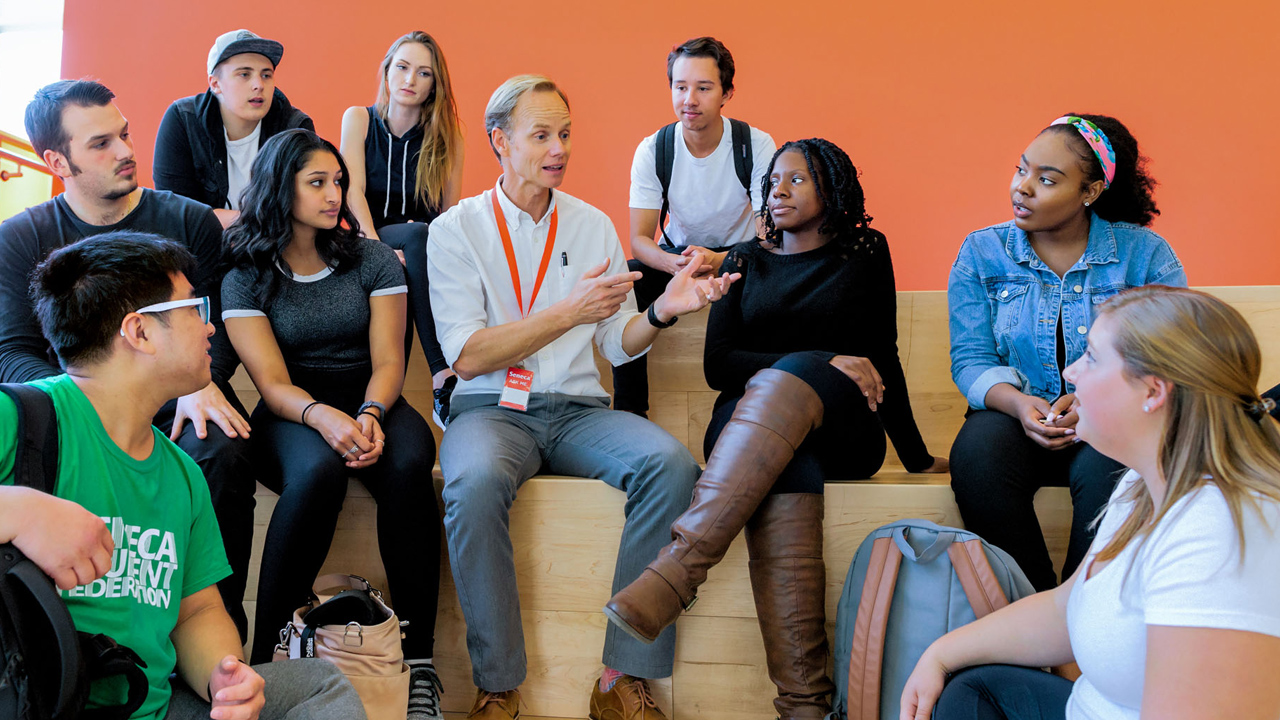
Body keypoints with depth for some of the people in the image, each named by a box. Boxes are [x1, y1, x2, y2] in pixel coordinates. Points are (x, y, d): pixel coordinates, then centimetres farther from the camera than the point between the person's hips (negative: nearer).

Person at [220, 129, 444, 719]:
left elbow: (387, 362, 2)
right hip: (291, 414, -1)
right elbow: (273, 383, -6)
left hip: (369, 404, 2)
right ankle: (265, 659, -27)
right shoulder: (245, 278, 4)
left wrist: (370, 415, -21)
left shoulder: (373, 260, 9)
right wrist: (323, 417, -28)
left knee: (408, 463, -34)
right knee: (318, 470, -38)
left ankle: (418, 662, -31)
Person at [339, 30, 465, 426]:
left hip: (425, 249, 2)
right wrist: (376, 245, -22)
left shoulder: (446, 136, 8)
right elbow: (353, 190, -6)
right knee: (417, 235, -35)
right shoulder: (359, 119, 7)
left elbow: (451, 214, 3)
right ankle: (445, 377, -46)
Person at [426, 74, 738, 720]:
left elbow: (615, 345, 12)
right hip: (490, 408, -3)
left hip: (577, 409, 3)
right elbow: (468, 356, -8)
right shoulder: (457, 228, 2)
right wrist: (570, 312, -13)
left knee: (672, 465, -27)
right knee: (475, 482, -37)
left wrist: (663, 310, -9)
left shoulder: (594, 225, 13)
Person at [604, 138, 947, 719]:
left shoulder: (864, 251, 16)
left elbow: (883, 359, 16)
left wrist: (918, 458, 16)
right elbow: (718, 365, 5)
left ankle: (676, 569, -50)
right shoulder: (745, 261, 19)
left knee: (785, 381, -36)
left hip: (844, 430, -1)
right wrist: (830, 362, -6)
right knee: (786, 473, -36)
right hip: (749, 420, 1)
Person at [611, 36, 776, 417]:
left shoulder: (756, 145, -16)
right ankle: (629, 410, -16)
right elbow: (639, 239, -14)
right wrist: (672, 263, -40)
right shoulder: (653, 150, -12)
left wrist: (720, 261, -42)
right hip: (677, 252, 2)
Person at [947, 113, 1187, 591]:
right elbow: (971, 359, 1)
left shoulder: (1145, 253, 1)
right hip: (1015, 414, 1)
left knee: (1108, 468, -35)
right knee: (977, 454, -32)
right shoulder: (981, 253, 6)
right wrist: (1018, 403, -20)